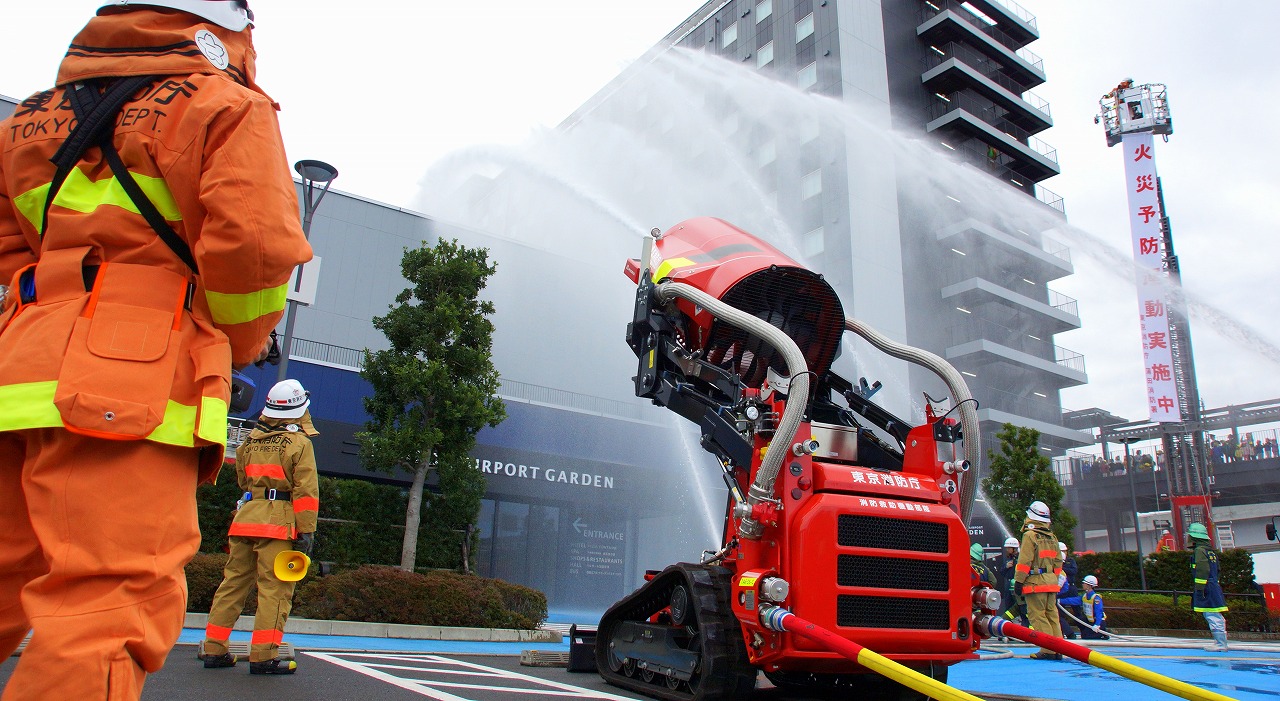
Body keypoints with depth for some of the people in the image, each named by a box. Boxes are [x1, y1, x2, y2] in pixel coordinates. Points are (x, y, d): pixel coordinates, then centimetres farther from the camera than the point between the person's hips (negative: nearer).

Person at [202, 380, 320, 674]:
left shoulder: (249, 442, 13)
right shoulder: (299, 443, -4)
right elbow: (306, 490, -9)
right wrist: (306, 530, -9)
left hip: (245, 518, 6)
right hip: (279, 523, -6)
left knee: (233, 582, 12)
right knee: (274, 589, -3)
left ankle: (215, 650, 18)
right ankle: (263, 657, -5)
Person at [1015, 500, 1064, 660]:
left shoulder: (1030, 535, -9)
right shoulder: (1052, 537, 14)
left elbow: (1024, 561, -13)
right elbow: (1058, 562, 17)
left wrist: (1018, 581, -10)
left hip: (1035, 582, -8)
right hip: (1051, 583, 8)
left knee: (1037, 616, -5)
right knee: (1052, 615, 11)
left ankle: (1048, 650, -8)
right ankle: (1057, 649, 12)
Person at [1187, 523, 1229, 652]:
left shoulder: (1200, 550, -11)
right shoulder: (1211, 551, 20)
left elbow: (1203, 571, -19)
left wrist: (1199, 588, -19)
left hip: (1207, 588, -10)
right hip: (1214, 587, 10)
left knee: (1212, 617, -8)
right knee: (1215, 616, 13)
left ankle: (1221, 644, -8)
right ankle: (1220, 641, 17)